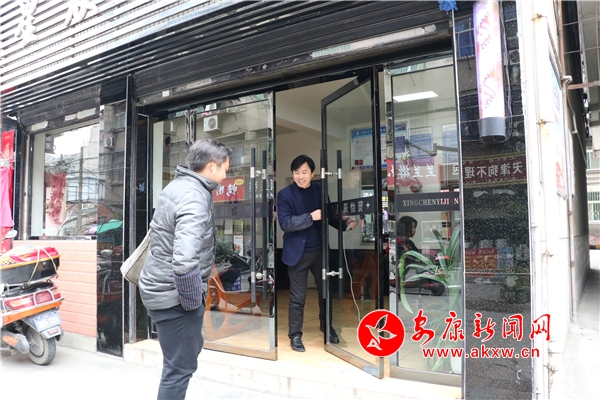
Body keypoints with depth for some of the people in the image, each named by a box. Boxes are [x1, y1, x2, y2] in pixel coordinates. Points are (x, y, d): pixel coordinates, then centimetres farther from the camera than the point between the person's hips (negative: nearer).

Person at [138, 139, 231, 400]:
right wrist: (193, 300, -21)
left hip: (160, 287, 10)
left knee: (191, 348, 25)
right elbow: (184, 260, -38)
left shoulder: (179, 185, 7)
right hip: (174, 295, -10)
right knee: (181, 366, 5)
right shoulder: (194, 198, -25)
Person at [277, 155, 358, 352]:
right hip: (298, 252, -4)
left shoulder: (320, 189, 2)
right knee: (298, 297, 7)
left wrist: (345, 223, -8)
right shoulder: (285, 194, -9)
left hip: (320, 250, 4)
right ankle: (295, 335, 24)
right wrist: (311, 217, -26)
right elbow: (285, 223, -19)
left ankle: (326, 327, 40)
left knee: (325, 291, 18)